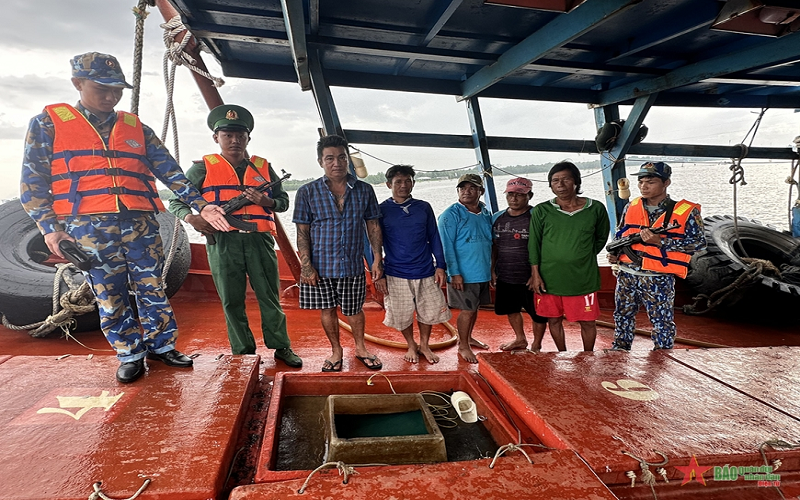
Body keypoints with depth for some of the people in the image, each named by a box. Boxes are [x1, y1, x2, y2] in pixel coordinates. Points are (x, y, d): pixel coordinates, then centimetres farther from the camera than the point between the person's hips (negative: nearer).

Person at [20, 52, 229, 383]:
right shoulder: (48, 122, 6)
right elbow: (33, 182, 3)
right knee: (110, 297, 5)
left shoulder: (137, 129, 13)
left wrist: (201, 206, -4)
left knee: (153, 289, 7)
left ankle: (161, 345, 23)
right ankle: (130, 354, 20)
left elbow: (171, 173, 8)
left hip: (141, 224, 2)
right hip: (88, 228, -2)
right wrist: (50, 228, -8)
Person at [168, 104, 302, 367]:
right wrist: (191, 217, -10)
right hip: (222, 242, -1)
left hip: (260, 240, 1)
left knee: (270, 297, 4)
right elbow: (176, 200, 11)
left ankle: (281, 347, 16)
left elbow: (283, 201, 17)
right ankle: (244, 353, 18)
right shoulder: (203, 168, 8)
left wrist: (266, 201, -6)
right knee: (232, 301, 5)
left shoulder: (263, 167, 14)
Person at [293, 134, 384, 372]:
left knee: (354, 309, 14)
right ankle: (336, 351, 34)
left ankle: (361, 348, 37)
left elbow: (373, 226, 4)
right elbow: (302, 232, -4)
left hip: (353, 265, 1)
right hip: (321, 265, 0)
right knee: (327, 309, 13)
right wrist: (306, 265, -10)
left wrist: (377, 259, 1)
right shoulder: (307, 192, -5)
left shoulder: (364, 190, 0)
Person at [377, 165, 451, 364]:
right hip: (396, 274, -1)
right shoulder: (382, 210, -2)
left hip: (426, 272, 2)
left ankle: (424, 345, 35)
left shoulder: (424, 207, 3)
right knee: (402, 314, 9)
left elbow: (434, 238, 7)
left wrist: (440, 266, 2)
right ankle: (411, 346, 34)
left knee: (429, 311, 11)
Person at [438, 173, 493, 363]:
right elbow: (447, 246, -14)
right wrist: (454, 273, -19)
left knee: (474, 308, 17)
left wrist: (492, 268, 16)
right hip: (463, 274, -6)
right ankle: (463, 346, 16)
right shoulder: (450, 215, -11)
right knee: (467, 310, 0)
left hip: (483, 272, 7)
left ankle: (468, 337, 36)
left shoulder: (486, 213, 9)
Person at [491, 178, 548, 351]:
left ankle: (536, 346, 29)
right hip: (504, 277, 6)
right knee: (511, 309, 20)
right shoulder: (497, 218, 6)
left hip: (530, 278, -5)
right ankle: (520, 340, 43)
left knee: (537, 313, 8)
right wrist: (493, 270, 9)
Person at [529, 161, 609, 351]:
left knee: (588, 322, 8)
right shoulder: (541, 211, -2)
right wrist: (535, 275, -4)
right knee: (554, 320, 12)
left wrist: (583, 257, 6)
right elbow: (534, 245, 0)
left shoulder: (596, 209, -1)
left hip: (583, 278, 0)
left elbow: (601, 238, 14)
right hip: (549, 278, 1)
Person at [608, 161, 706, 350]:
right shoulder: (631, 207, 6)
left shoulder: (686, 211, -7)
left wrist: (659, 242, -20)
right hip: (626, 274, 5)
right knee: (623, 316, 17)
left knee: (662, 322, 5)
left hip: (658, 279, -5)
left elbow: (699, 242, -10)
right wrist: (614, 253, 1)